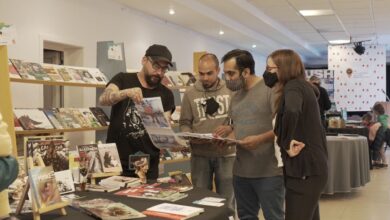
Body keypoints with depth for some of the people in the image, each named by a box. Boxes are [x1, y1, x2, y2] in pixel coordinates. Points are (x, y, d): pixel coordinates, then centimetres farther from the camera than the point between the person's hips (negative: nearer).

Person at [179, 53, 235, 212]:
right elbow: (184, 123, 5)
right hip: (200, 155, 1)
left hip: (226, 154, -1)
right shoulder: (190, 94, 2)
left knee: (227, 201, 11)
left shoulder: (231, 91, 0)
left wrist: (230, 128, -17)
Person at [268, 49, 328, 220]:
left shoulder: (292, 87, -14)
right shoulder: (302, 86, 15)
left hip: (303, 169, -10)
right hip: (311, 166, 10)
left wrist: (286, 143, -23)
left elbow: (292, 112, -35)